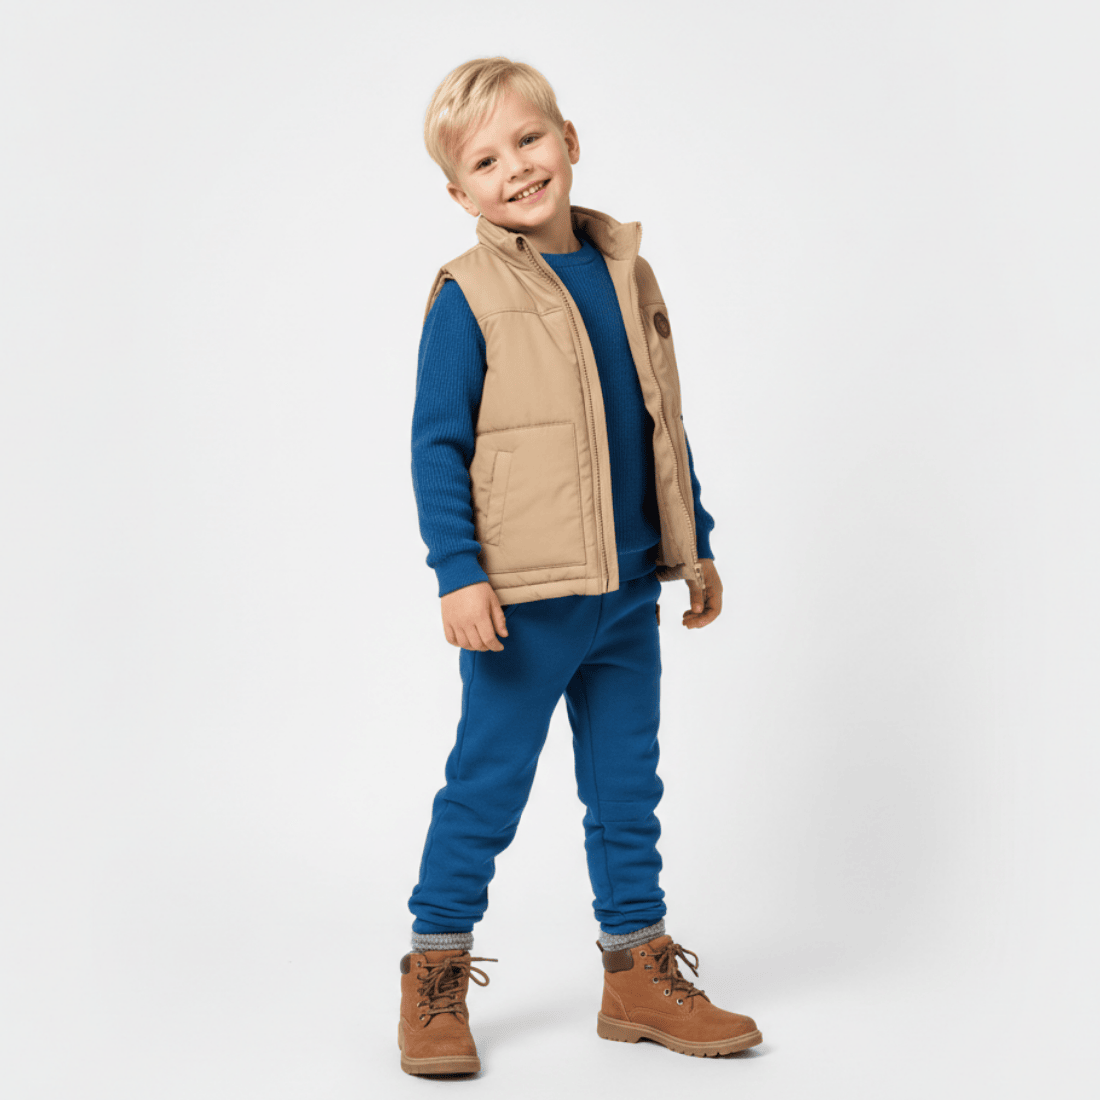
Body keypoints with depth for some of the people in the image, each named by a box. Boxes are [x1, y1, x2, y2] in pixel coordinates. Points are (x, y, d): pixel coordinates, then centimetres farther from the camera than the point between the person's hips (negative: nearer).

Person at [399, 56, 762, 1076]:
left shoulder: (625, 272, 9)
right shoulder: (468, 298, -7)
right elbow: (436, 446, -9)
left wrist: (696, 546, 17)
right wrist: (459, 572, -17)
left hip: (629, 591, 6)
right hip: (523, 597, -5)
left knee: (627, 789, 13)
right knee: (486, 787, 3)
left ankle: (639, 973, 26)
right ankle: (434, 975, 18)